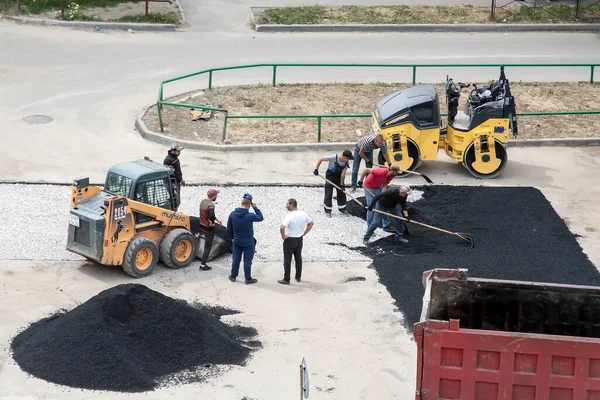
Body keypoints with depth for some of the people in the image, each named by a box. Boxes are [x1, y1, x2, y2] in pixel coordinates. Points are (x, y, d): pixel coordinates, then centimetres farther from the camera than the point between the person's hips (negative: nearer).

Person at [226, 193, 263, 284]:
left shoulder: (232, 214, -8)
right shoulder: (250, 216, -23)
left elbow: (229, 229, 2)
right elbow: (260, 218, -3)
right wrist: (255, 208, -1)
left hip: (236, 241, 4)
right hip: (248, 242, -4)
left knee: (236, 259, 16)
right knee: (247, 260, 6)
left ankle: (233, 276, 26)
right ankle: (248, 278, 13)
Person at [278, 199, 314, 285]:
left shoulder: (289, 216, -23)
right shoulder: (303, 214, -3)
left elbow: (282, 228, -34)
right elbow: (311, 223, 10)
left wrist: (283, 236, -17)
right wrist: (304, 233, 12)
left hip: (290, 240, -6)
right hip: (299, 239, 6)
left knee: (287, 260, 3)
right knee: (298, 258, 18)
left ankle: (286, 279, 8)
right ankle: (298, 277, 27)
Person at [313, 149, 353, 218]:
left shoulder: (346, 163, -17)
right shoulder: (334, 157, -31)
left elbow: (343, 174, -15)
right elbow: (321, 159, -23)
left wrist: (341, 184, -20)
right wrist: (316, 169, -25)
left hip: (339, 176, 5)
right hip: (330, 175, -4)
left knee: (342, 192, 8)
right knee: (328, 193, -5)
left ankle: (342, 208, 25)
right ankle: (327, 211, 7)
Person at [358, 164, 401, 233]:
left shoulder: (391, 176, -11)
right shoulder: (381, 172, -34)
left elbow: (384, 185, -8)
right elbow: (365, 170, -32)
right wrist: (360, 182, -27)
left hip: (378, 188, 7)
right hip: (369, 188, -7)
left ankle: (386, 225, 21)